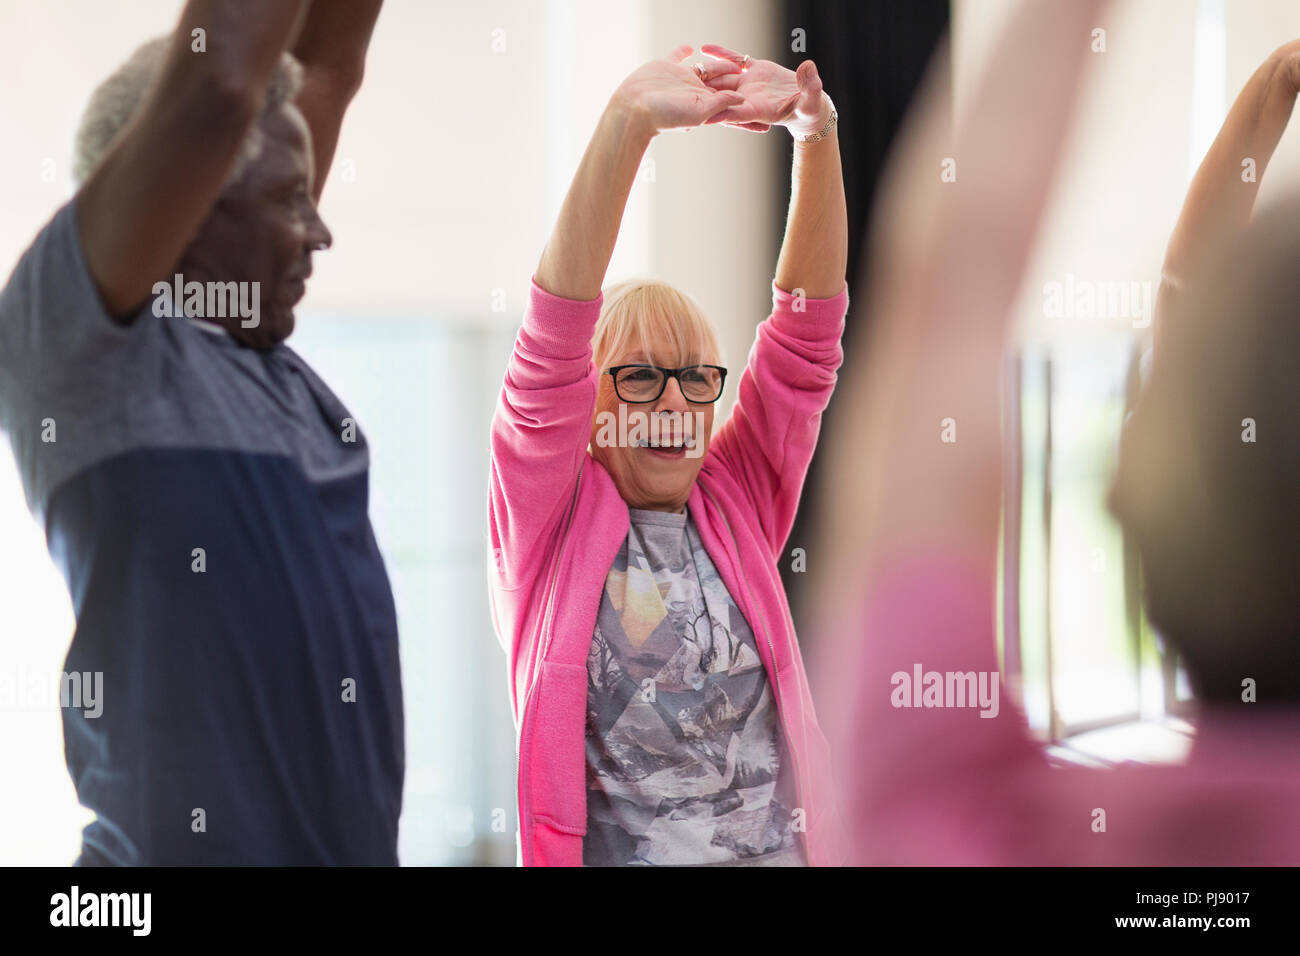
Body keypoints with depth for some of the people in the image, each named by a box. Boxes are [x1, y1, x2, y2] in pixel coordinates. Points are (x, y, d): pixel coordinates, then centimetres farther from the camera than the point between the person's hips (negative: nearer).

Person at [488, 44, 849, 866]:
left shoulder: (736, 507, 6)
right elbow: (557, 333, -14)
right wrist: (627, 122, -23)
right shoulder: (553, 516, -2)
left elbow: (809, 326, 0)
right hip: (607, 849, -3)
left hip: (778, 846, 3)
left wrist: (817, 133, -11)